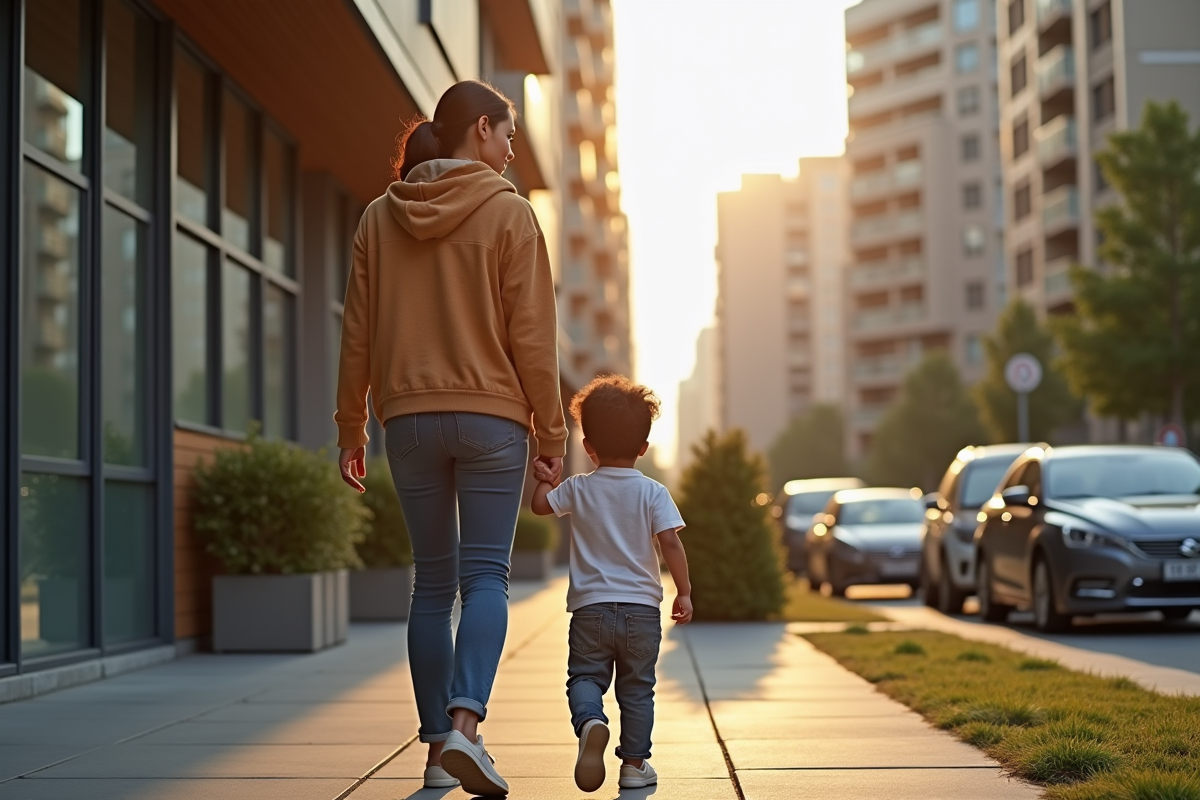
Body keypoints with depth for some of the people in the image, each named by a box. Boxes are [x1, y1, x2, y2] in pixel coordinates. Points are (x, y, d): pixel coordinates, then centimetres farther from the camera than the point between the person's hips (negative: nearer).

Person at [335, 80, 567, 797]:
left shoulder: (380, 217, 8)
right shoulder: (509, 213, -3)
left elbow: (358, 335, 7)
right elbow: (531, 335, -6)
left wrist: (351, 428, 13)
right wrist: (552, 432, -2)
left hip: (409, 417, 4)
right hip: (492, 416, -3)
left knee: (433, 583, 10)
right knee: (486, 577, -2)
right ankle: (464, 725, -21)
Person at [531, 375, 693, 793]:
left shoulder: (578, 489, 0)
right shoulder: (652, 492, -3)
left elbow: (540, 504, 11)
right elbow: (671, 542, -10)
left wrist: (544, 479, 31)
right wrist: (684, 592, -3)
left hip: (591, 607, 0)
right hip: (642, 608, 0)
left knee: (585, 677, 5)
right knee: (637, 688, 12)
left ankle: (590, 720, -26)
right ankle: (635, 762, 12)